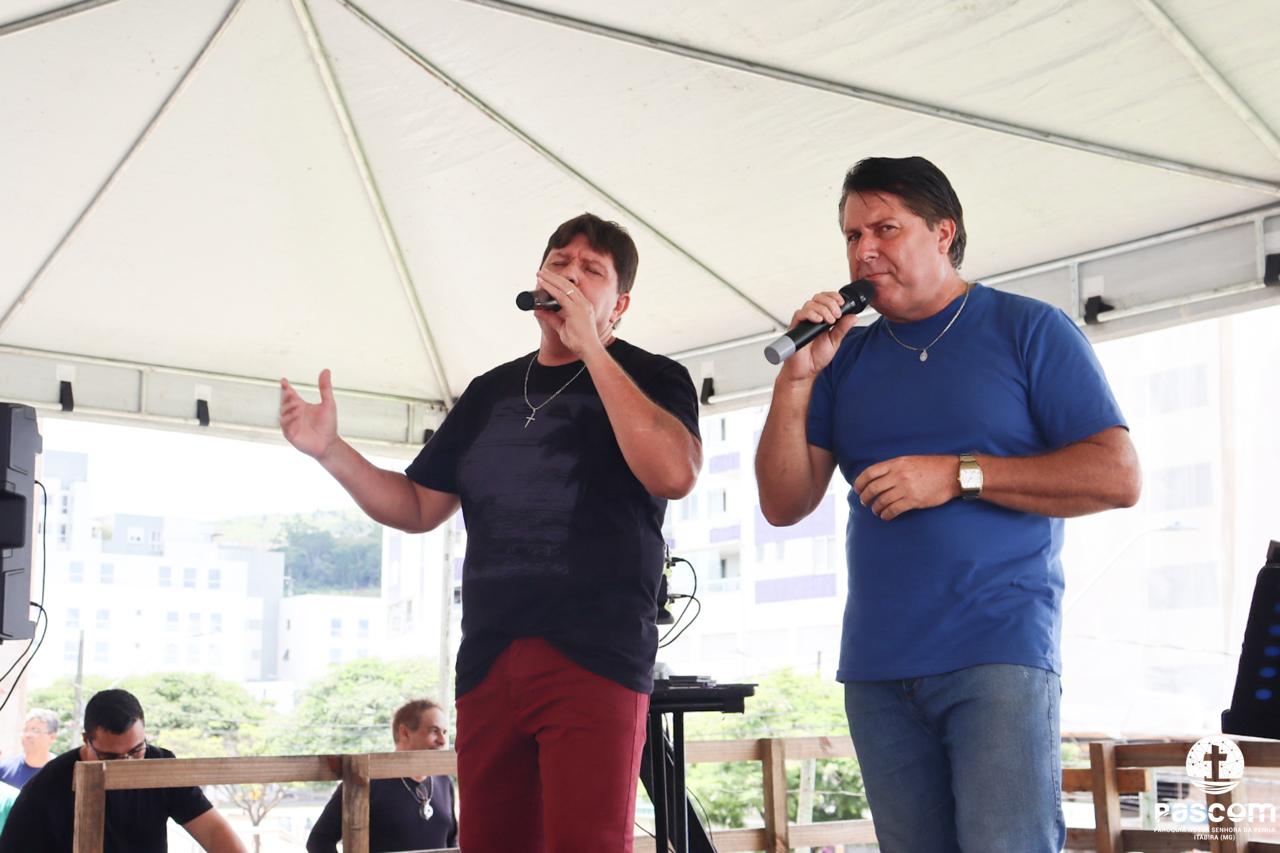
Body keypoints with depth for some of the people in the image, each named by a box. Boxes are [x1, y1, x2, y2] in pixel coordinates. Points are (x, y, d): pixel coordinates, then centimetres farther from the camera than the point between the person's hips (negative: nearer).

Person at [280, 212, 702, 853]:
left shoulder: (651, 378, 5)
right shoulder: (490, 392, 20)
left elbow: (674, 474, -16)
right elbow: (418, 508, 23)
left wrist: (590, 348, -12)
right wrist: (330, 452, 7)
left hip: (595, 656, -5)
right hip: (488, 662, 5)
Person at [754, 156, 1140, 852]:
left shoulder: (1028, 329, 4)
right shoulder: (845, 355, 15)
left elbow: (1117, 476, -5)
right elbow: (784, 504, 10)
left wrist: (958, 475, -11)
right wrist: (796, 378, -3)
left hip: (998, 648, -4)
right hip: (876, 665, 4)